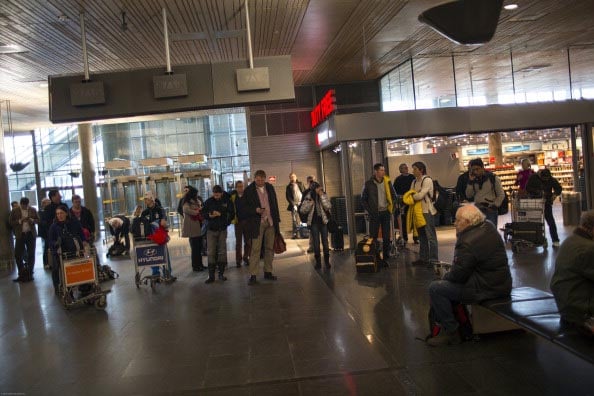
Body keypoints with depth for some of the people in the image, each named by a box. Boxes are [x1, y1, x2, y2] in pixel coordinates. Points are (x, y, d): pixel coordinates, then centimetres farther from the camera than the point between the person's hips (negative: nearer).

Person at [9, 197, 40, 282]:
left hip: (31, 234, 1)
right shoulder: (14, 211, -2)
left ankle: (30, 273, 15)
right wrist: (20, 221, -19)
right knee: (18, 254, -2)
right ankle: (21, 274, 10)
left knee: (31, 254, 5)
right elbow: (11, 222, -4)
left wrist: (32, 220, -14)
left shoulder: (33, 210, 3)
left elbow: (38, 220, 6)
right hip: (20, 235, -1)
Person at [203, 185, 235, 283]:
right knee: (211, 253, -4)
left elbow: (232, 213, -3)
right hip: (211, 230, 0)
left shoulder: (226, 201, -1)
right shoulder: (208, 202, 1)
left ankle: (221, 273, 15)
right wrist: (209, 215, -16)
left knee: (222, 252, 5)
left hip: (222, 230, 0)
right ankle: (211, 275, 0)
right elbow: (204, 214, 5)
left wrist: (220, 214, -16)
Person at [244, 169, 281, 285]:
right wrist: (255, 210, -21)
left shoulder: (270, 188, 9)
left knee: (270, 248, 9)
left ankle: (268, 272, 19)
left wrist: (277, 219, 10)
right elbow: (245, 207, -4)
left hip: (270, 222, 5)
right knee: (255, 249, -6)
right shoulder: (249, 190, -4)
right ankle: (253, 275, -2)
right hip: (257, 223, -5)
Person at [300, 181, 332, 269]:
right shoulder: (308, 198, -2)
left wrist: (322, 196, -16)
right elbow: (302, 210, -5)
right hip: (314, 222, 0)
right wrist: (310, 203, -18)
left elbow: (328, 207, -14)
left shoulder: (324, 196, 0)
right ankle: (318, 262, 10)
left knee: (325, 241, 1)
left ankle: (327, 261, 11)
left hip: (323, 221, 0)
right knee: (316, 243, 1)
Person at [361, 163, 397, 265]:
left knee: (386, 237, 5)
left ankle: (385, 258, 14)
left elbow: (394, 196, 12)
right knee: (373, 237, 1)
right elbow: (363, 199, 2)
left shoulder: (387, 182, 3)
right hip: (374, 214, -2)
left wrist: (391, 208, 3)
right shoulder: (369, 184, -4)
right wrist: (369, 211, -5)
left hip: (385, 212, 2)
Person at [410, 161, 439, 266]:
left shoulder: (427, 180, -9)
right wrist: (414, 196, -9)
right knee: (422, 236, 13)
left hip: (427, 211, -8)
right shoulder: (414, 182, 15)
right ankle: (423, 258, 20)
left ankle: (433, 259, -1)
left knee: (431, 236, -4)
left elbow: (420, 195, -17)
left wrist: (412, 196, -1)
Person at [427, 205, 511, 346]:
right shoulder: (489, 227, 5)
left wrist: (445, 277, 1)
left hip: (486, 289, -11)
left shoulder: (468, 244, -26)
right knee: (447, 283, 25)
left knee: (435, 288, -11)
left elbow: (457, 276, -18)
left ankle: (450, 332, -3)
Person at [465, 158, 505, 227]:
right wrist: (470, 182, -6)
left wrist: (494, 206, -10)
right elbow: (469, 195, 2)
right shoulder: (474, 179, 8)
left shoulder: (493, 178, -3)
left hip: (490, 211, -4)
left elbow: (501, 195, -1)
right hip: (477, 210, 4)